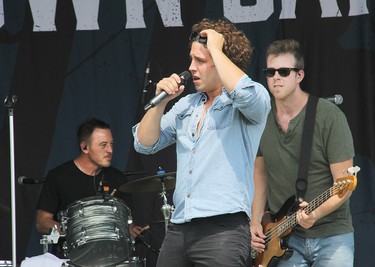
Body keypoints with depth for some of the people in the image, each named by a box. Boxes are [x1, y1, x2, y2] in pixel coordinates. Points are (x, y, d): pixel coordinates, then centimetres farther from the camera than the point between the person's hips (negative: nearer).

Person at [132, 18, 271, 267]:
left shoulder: (254, 100, -1)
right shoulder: (187, 105, 18)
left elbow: (245, 93, -26)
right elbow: (145, 144, 16)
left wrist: (216, 49, -13)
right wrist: (161, 101, 1)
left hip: (223, 228, -7)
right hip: (179, 227, 7)